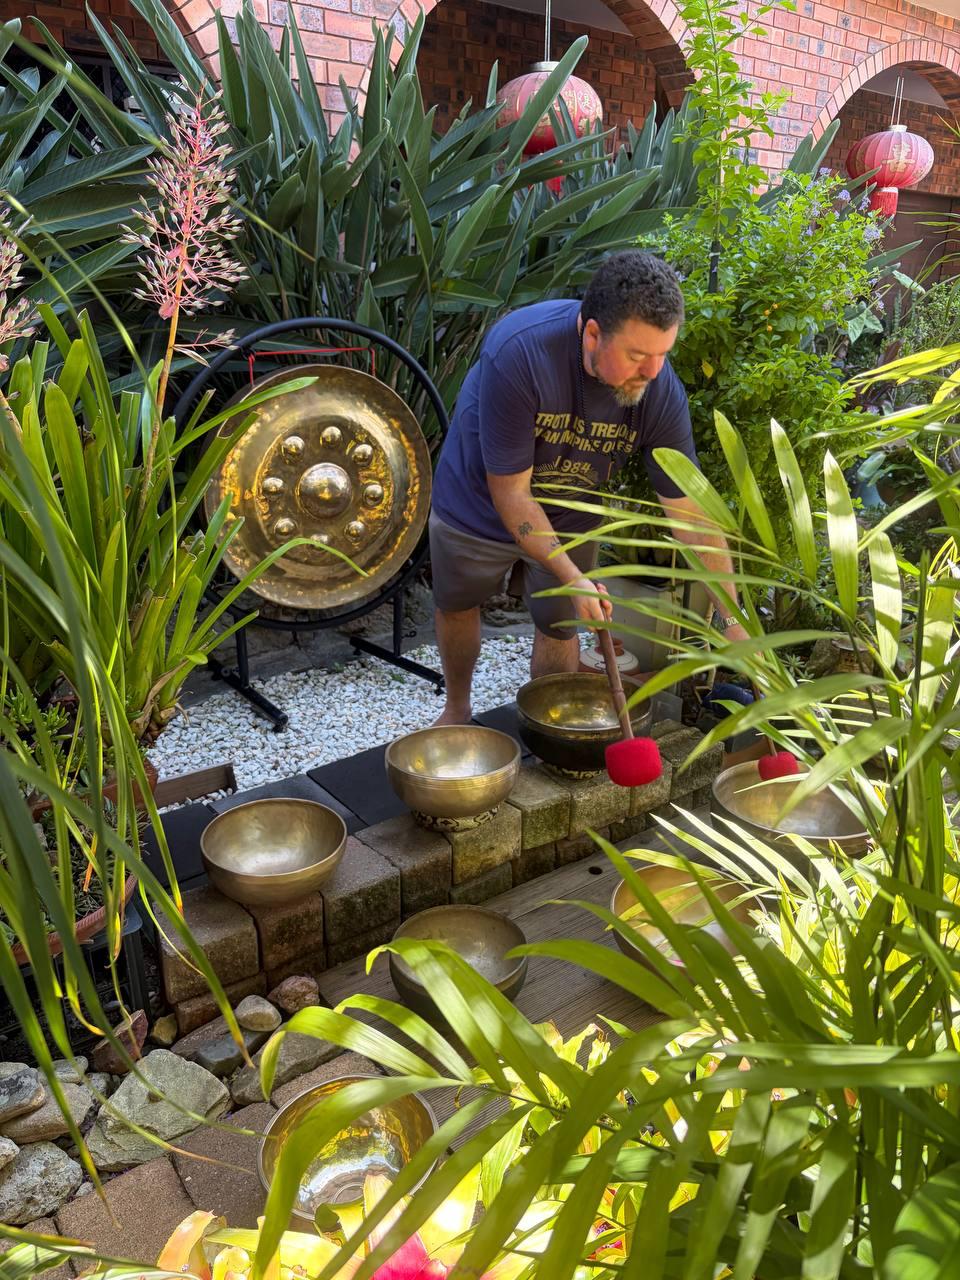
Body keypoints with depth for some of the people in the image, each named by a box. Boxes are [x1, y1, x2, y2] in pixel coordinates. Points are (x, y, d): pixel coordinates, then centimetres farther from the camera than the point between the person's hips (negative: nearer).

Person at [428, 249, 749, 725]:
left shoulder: (661, 391, -28)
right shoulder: (519, 351, -39)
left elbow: (691, 513, -24)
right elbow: (510, 492, -32)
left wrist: (732, 622, -27)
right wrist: (572, 578, -38)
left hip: (569, 516, 2)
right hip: (477, 500, -1)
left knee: (558, 627, 6)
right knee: (456, 606, 18)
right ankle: (456, 710, 47)